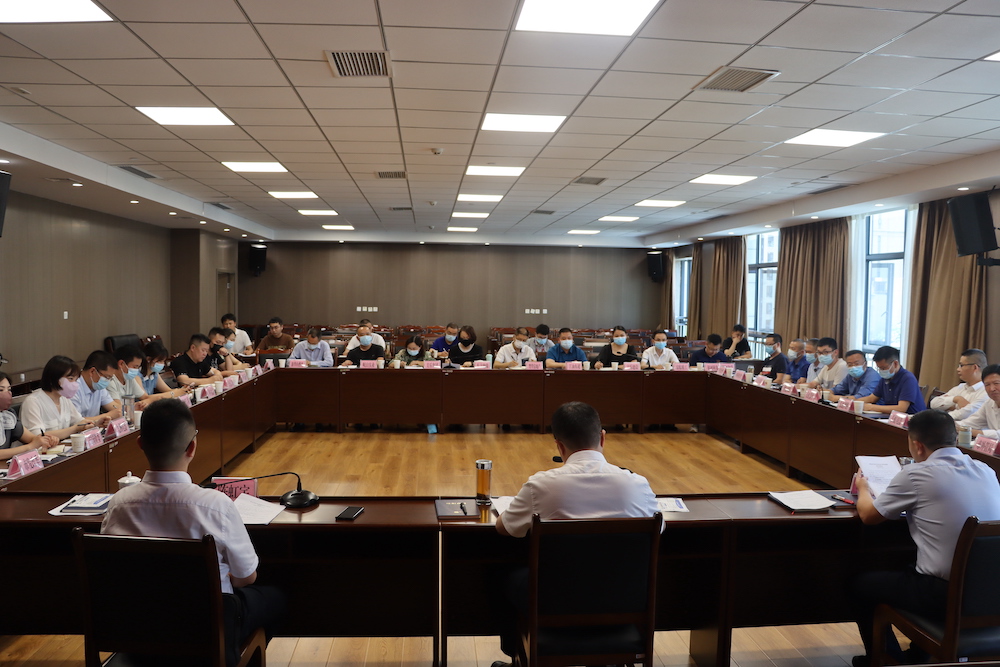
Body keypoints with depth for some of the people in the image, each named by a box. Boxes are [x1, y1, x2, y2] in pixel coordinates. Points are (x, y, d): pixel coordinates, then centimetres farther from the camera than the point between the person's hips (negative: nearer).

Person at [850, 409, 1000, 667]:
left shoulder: (916, 474, -15)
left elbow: (868, 515, -1)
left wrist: (863, 489, 19)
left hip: (946, 596, -7)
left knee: (860, 585, 16)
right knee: (911, 570, 34)